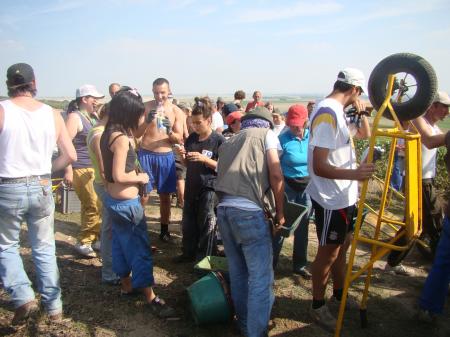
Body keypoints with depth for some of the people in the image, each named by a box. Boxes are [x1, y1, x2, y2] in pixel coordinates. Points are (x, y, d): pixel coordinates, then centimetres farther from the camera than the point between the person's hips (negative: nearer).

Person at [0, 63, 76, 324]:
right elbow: (71, 156, -1)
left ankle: (23, 298, 4)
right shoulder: (52, 114, -1)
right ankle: (54, 306, 22)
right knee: (44, 248, 15)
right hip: (41, 188, 3)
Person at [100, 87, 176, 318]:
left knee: (121, 243, 20)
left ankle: (126, 284, 37)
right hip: (126, 202, -10)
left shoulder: (110, 132, 5)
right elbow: (119, 176, -26)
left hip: (114, 198, 10)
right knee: (140, 248, -1)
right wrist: (140, 178, -10)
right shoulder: (121, 138, -22)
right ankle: (151, 298, 8)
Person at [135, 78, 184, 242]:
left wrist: (169, 131, -21)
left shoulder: (176, 112, 1)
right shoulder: (145, 107, -3)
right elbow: (136, 134, -5)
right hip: (146, 154, -1)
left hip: (166, 156, 1)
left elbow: (179, 139, 0)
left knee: (165, 195, 9)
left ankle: (164, 229, 23)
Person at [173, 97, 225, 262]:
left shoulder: (218, 140, -11)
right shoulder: (191, 138, 5)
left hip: (209, 187, -6)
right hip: (191, 186, 6)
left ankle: (204, 258, 20)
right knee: (188, 222, 14)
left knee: (206, 224, 5)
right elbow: (187, 164, 13)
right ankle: (189, 253, 31)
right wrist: (182, 155, -8)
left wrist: (204, 159, -22)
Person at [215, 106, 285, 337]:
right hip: (248, 210, -6)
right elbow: (275, 175, -1)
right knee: (261, 277, 2)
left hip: (223, 208, 7)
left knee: (237, 272, 19)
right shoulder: (266, 134, 13)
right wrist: (280, 212, 6)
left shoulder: (229, 142, 29)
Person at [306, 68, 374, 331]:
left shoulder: (338, 112, 9)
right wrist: (354, 174, -38)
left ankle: (339, 294, 40)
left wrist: (361, 112, 9)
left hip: (344, 196, 10)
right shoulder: (328, 114, -21)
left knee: (342, 247, 22)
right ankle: (318, 306, 21)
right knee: (329, 253, 4)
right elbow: (319, 167, -26)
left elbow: (365, 134, 24)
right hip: (331, 200, -10)